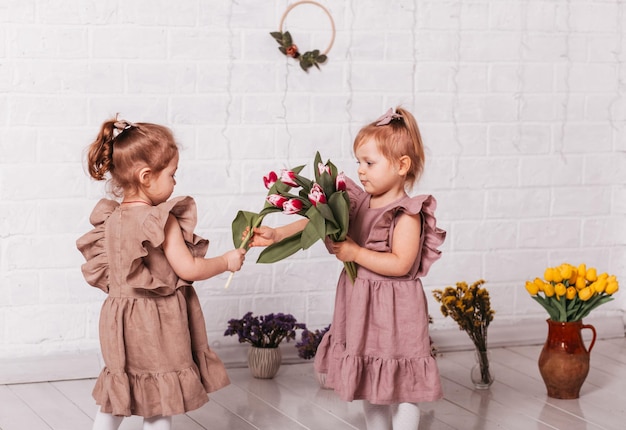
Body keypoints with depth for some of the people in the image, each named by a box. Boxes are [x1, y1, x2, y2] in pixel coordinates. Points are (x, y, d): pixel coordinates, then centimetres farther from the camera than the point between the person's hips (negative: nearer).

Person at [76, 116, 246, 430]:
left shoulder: (111, 219, 2)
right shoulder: (162, 221, -19)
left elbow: (102, 270, 10)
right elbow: (188, 269, -18)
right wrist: (227, 261, -4)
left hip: (121, 319, 7)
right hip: (157, 324, -7)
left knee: (114, 400, 18)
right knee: (159, 404, 4)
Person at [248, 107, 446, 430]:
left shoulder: (407, 214, -16)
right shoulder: (357, 203, 4)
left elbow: (400, 264, -25)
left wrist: (355, 252, -20)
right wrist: (277, 234, -9)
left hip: (394, 313, -8)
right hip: (360, 307, 8)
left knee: (400, 390, 2)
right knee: (370, 386, 19)